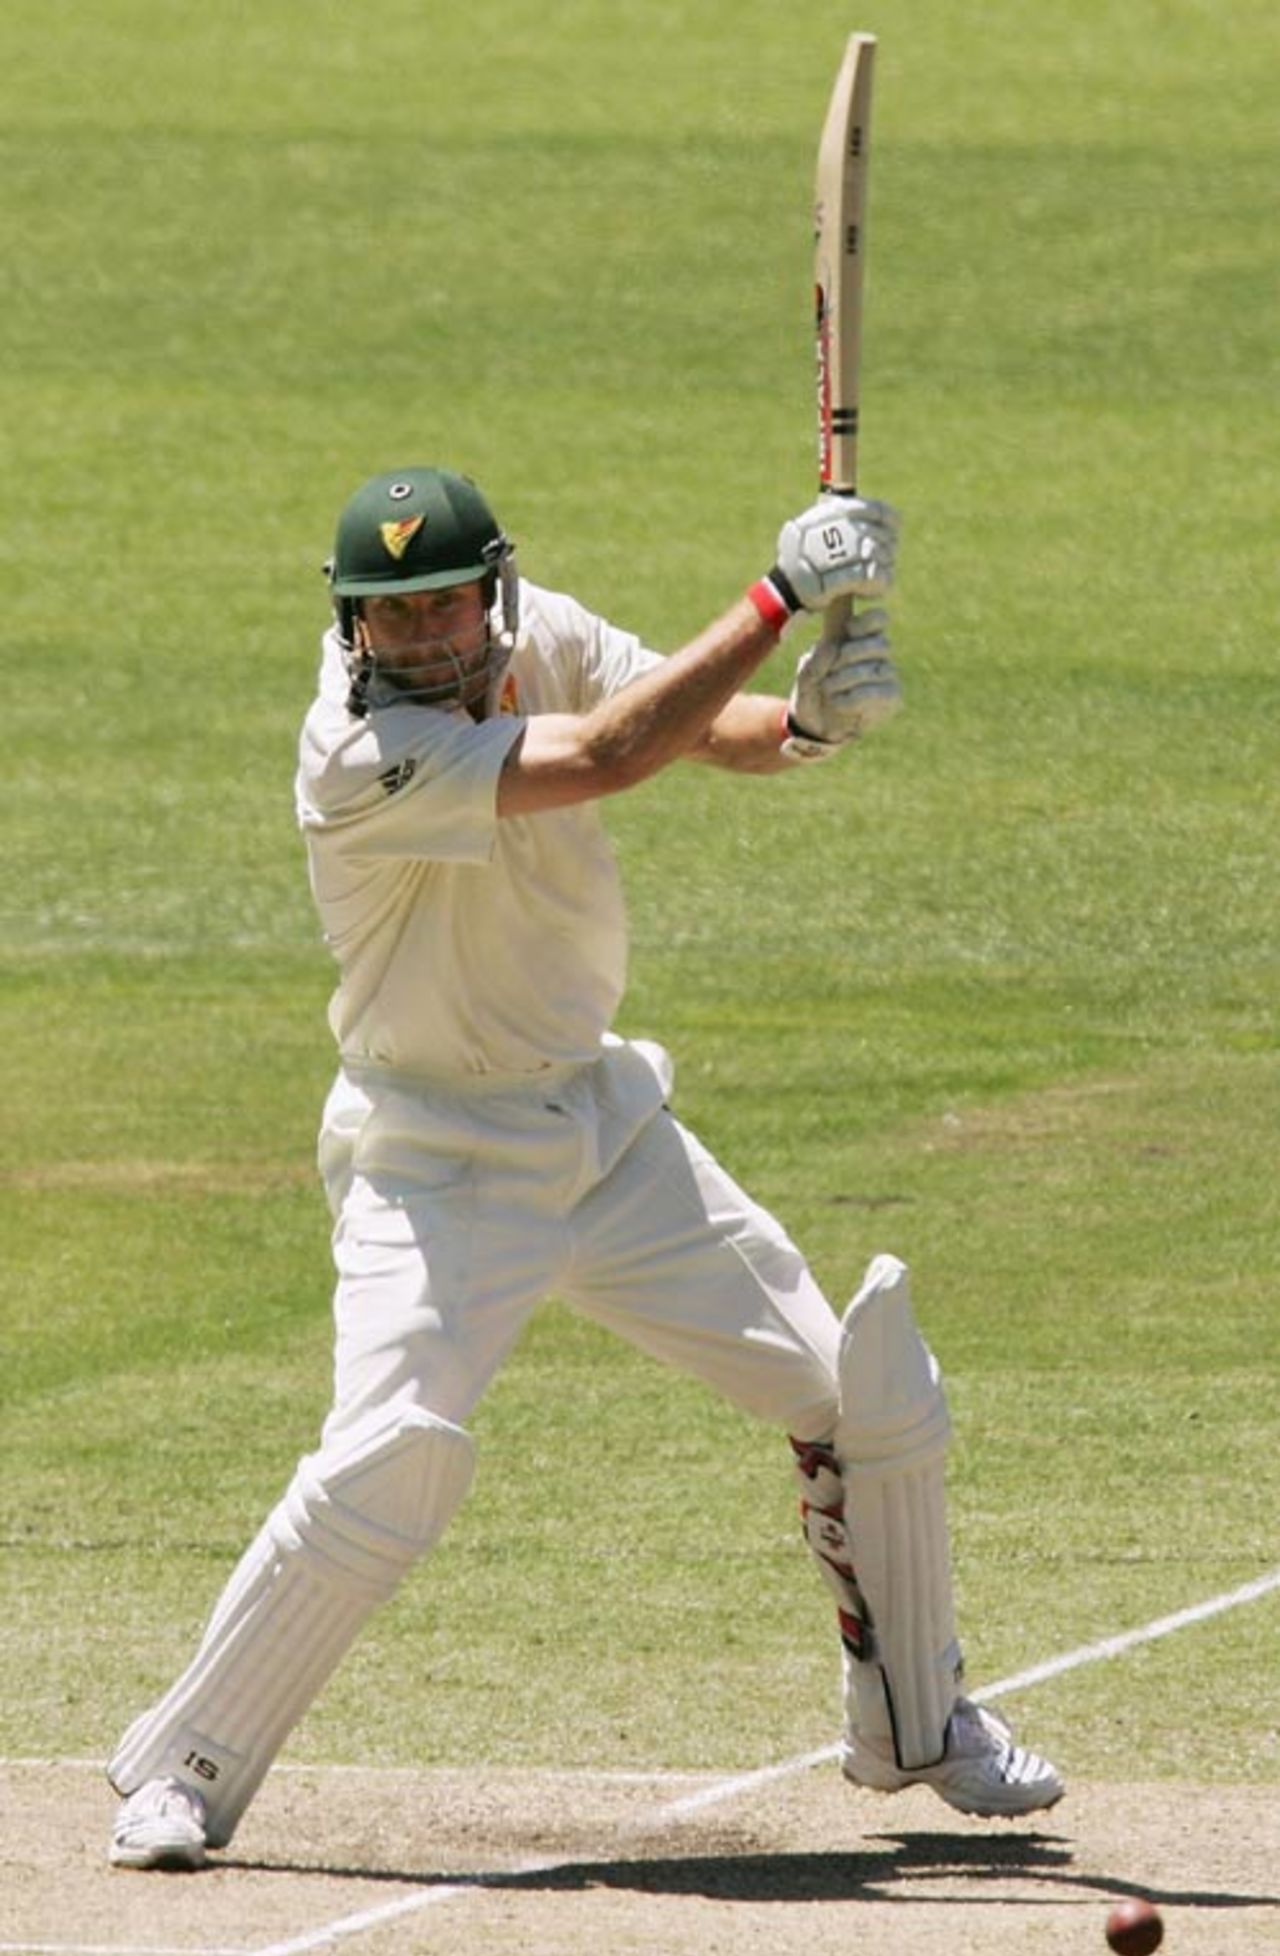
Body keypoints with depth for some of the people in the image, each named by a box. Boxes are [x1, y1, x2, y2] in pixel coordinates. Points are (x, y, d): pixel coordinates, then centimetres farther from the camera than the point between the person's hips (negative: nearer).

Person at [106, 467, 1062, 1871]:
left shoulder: (539, 635, -4)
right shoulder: (361, 754, -26)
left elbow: (715, 726, -7)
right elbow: (604, 757, -34)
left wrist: (810, 721, -31)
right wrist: (786, 593, -33)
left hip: (607, 1122, 7)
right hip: (438, 1162, -7)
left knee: (876, 1403, 7)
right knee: (389, 1464, -25)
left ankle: (914, 1723, 28)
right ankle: (182, 1768, -7)